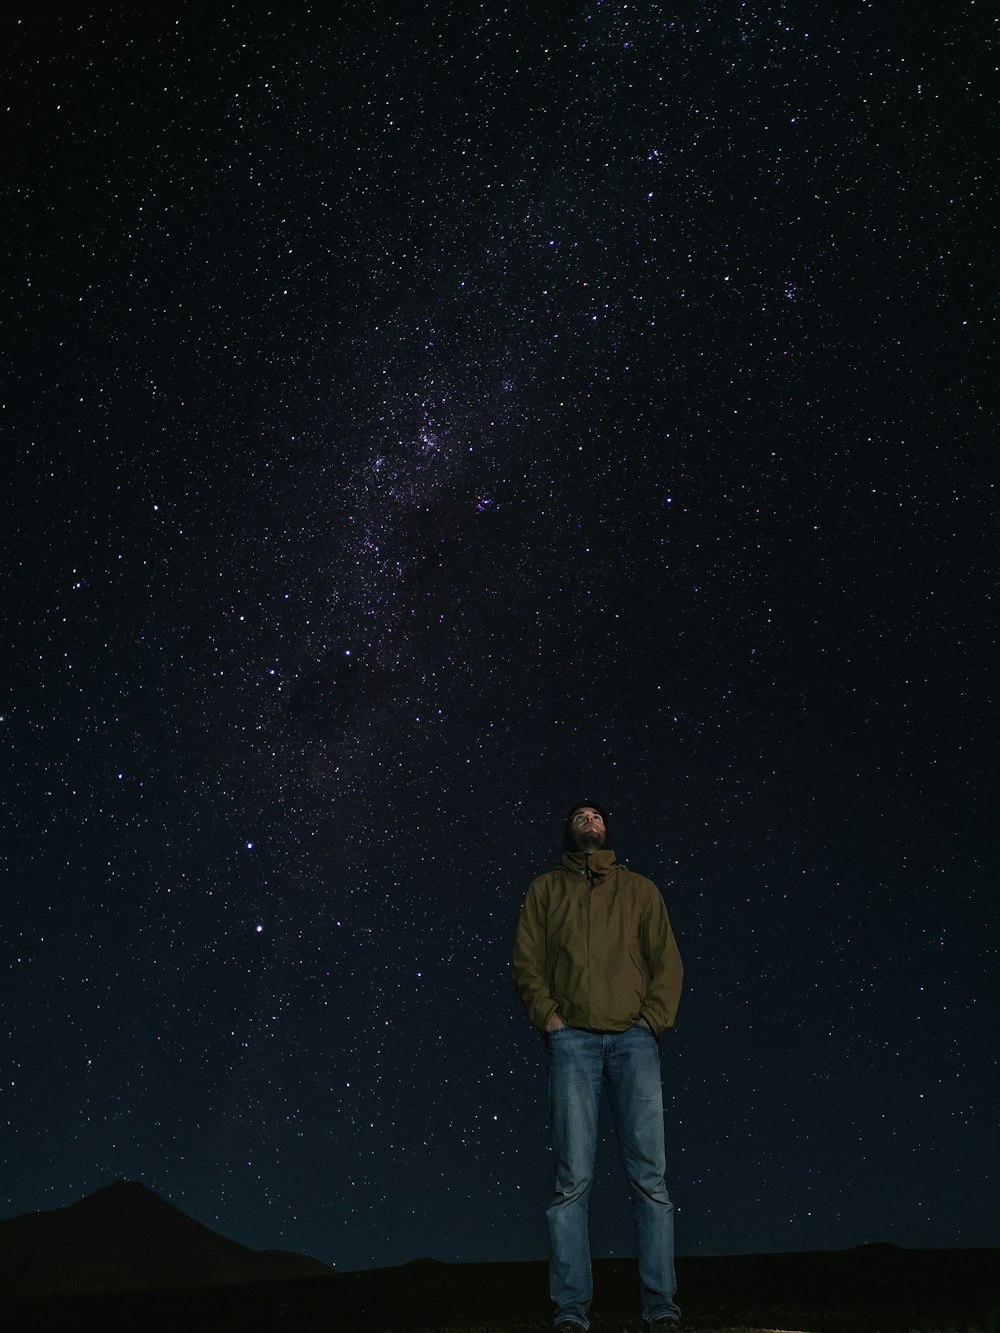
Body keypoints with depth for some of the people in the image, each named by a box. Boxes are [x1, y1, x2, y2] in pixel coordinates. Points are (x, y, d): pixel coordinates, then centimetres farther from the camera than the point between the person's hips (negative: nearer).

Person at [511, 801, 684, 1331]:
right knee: (573, 1178, -3)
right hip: (572, 1039, 0)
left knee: (649, 1176, -3)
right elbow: (525, 962, 9)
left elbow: (667, 962, 11)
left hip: (634, 1038, 1)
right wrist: (548, 1015, -4)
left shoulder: (640, 889, 17)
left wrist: (653, 1018, -3)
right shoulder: (546, 889, 16)